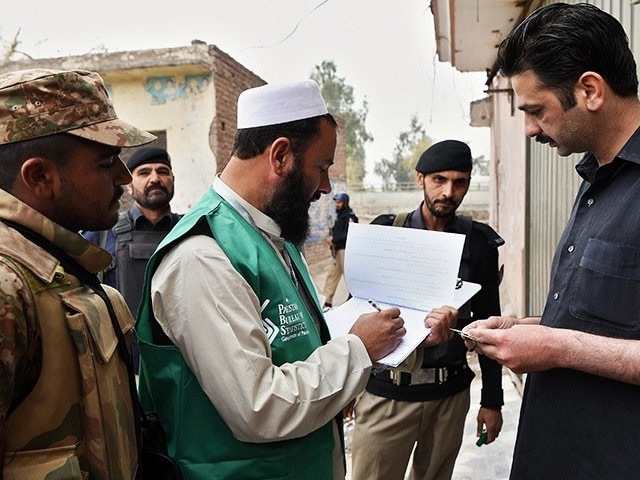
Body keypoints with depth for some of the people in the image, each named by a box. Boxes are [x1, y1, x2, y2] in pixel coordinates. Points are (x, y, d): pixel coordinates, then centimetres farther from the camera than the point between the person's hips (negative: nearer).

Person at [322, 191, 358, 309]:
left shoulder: (350, 216, -10)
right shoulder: (339, 216, 18)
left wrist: (334, 239, -13)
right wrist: (330, 237, 2)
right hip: (338, 250, 9)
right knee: (332, 276, 9)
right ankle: (327, 301, 13)